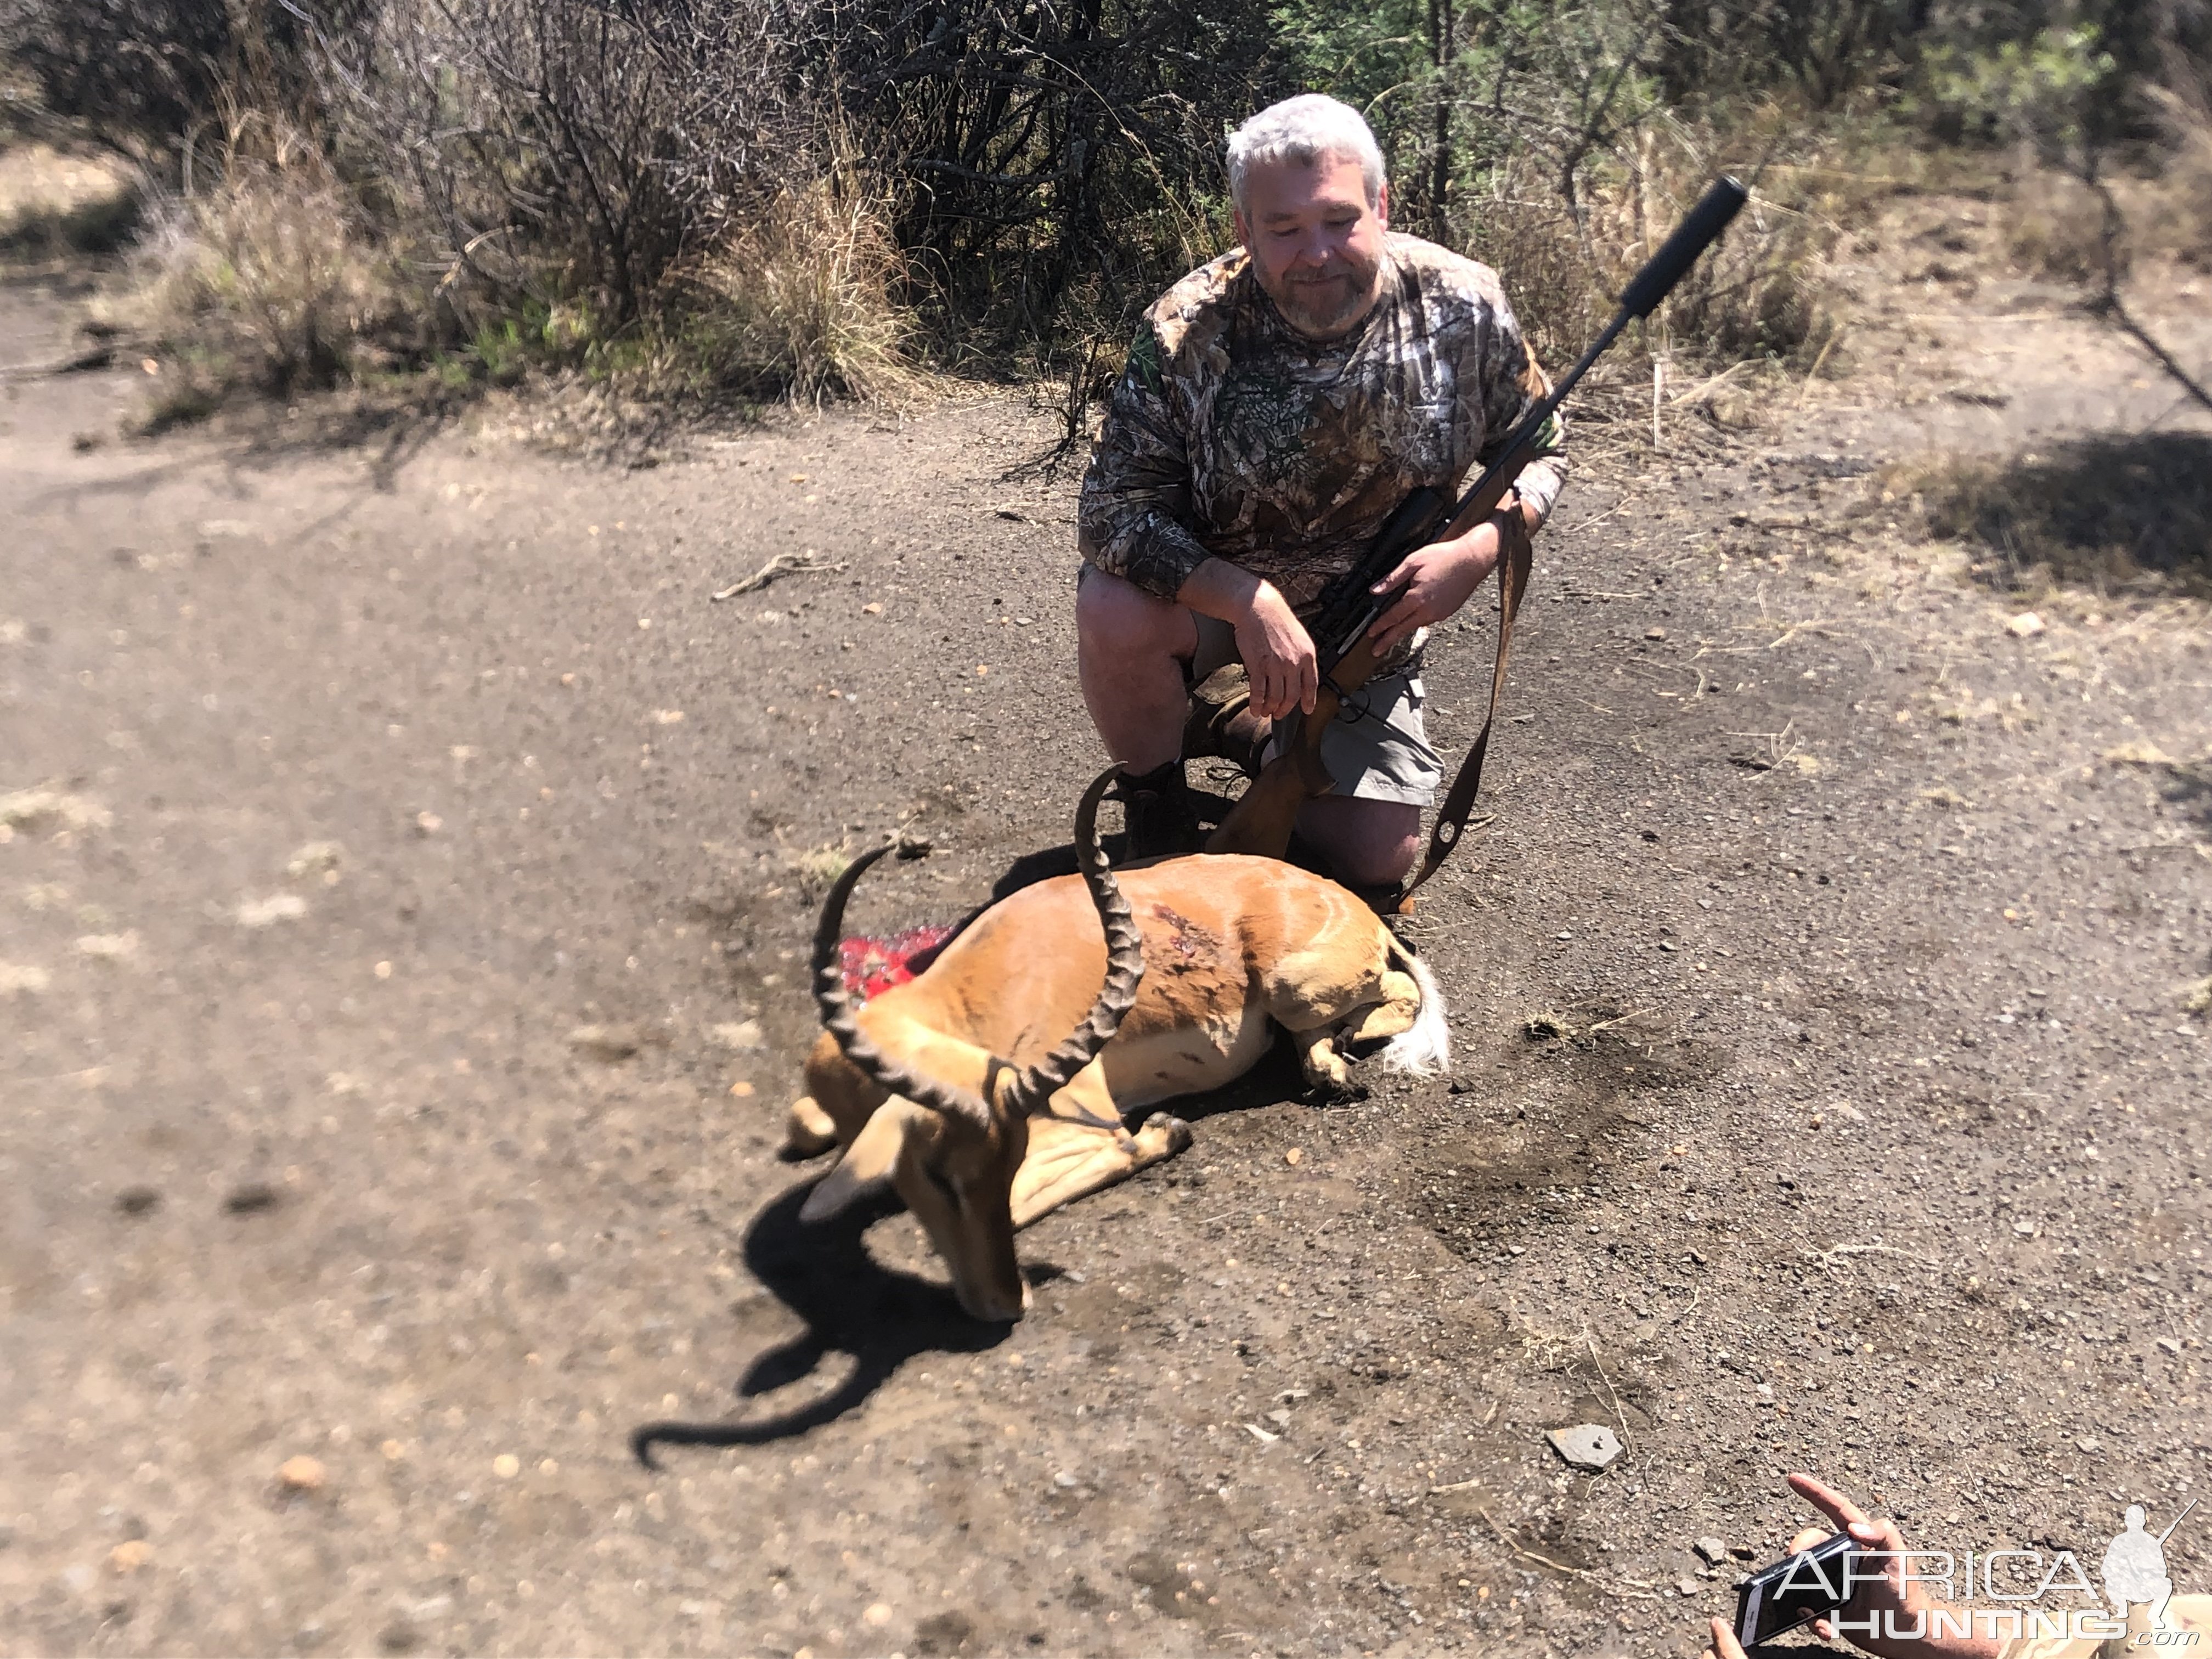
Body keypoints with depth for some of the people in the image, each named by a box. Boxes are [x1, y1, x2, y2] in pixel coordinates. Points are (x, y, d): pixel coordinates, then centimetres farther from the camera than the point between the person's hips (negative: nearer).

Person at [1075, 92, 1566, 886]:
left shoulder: (1465, 307, -17)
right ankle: (1158, 802, -4)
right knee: (1115, 614, -36)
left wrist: (1480, 550, -24)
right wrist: (1251, 601, -37)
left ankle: (1260, 727, 31)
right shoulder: (1186, 334, -25)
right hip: (1213, 590, -2)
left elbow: (1538, 456, -3)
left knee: (1377, 861, -1)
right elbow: (1111, 515, -25)